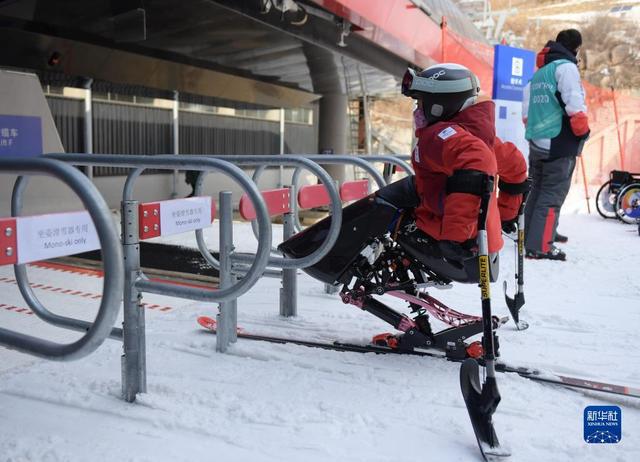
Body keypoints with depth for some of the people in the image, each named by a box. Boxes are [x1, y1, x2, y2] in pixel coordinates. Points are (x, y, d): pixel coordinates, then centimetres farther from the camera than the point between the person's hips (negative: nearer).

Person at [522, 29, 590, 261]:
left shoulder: (538, 73, 18)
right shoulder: (566, 67, -6)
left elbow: (526, 111, 17)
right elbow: (574, 103, -18)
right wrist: (583, 130, -7)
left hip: (536, 143, 8)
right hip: (560, 144, -8)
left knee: (538, 190, 18)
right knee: (553, 195, -8)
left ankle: (531, 234, 28)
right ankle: (540, 246, -11)